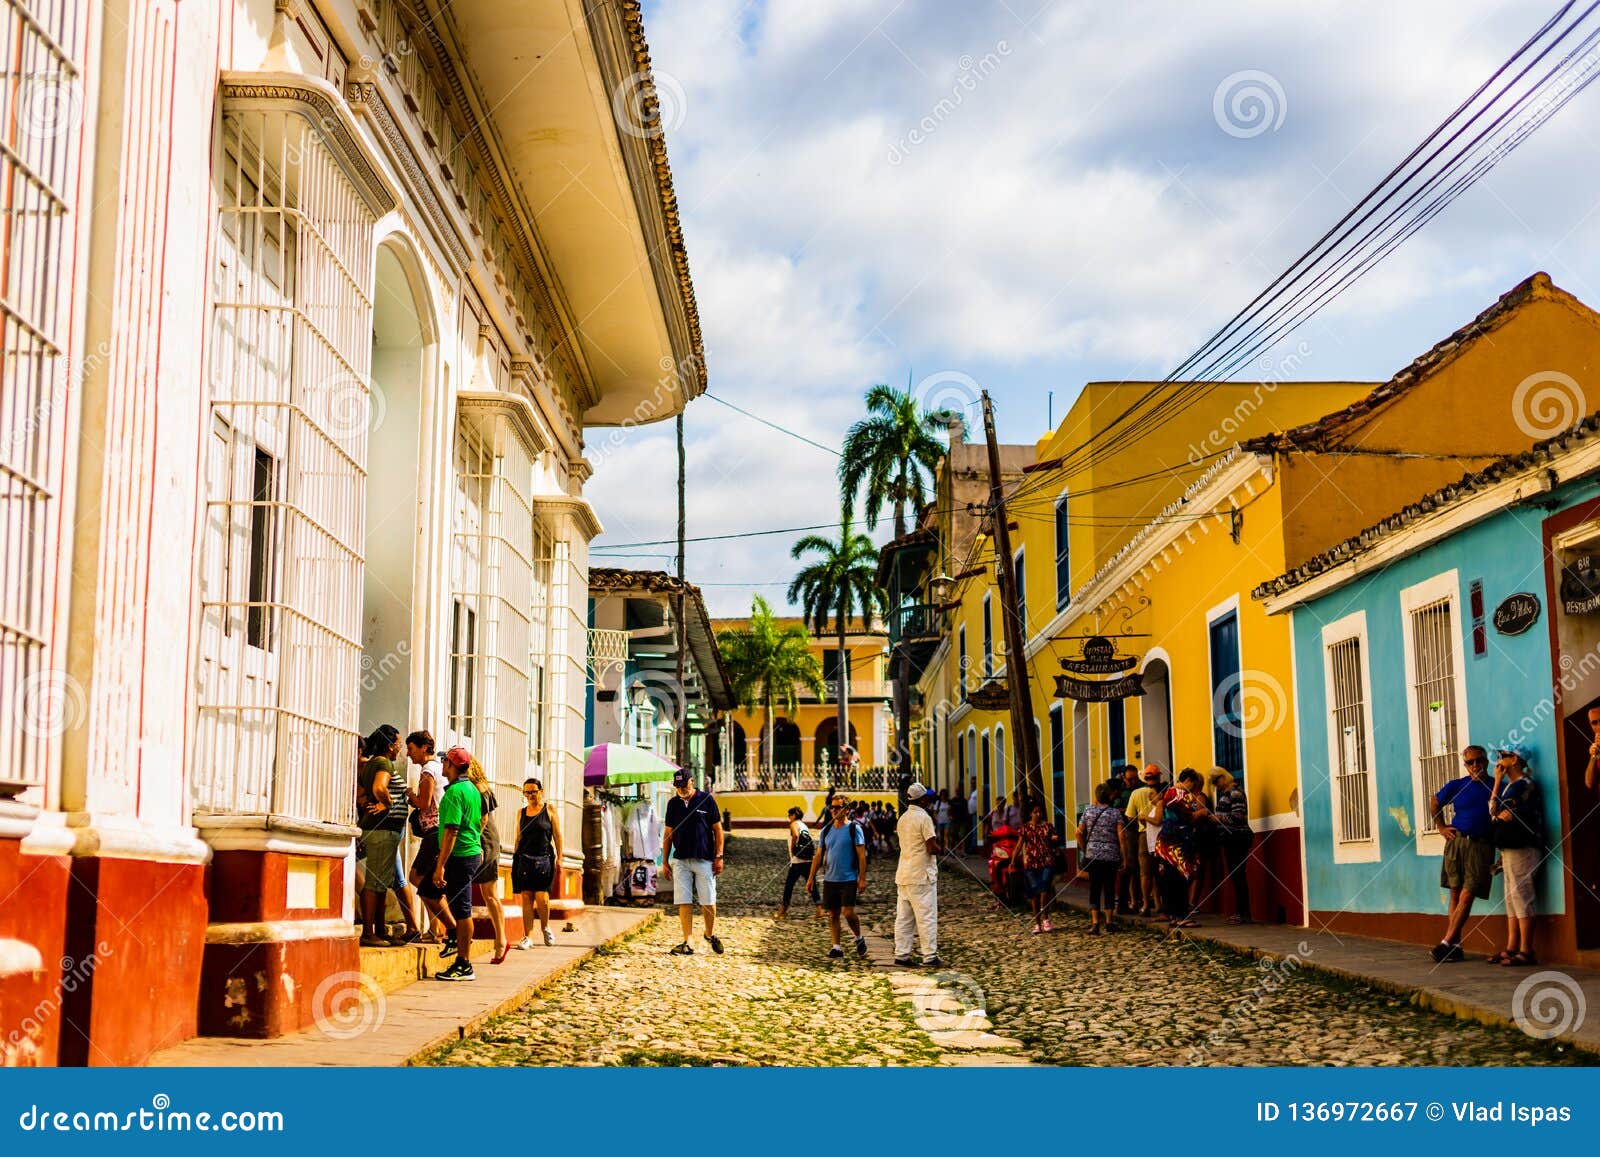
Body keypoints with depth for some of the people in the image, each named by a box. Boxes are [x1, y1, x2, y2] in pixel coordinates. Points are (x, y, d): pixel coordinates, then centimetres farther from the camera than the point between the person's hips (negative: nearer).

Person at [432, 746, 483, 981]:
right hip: (473, 853, 10)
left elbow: (451, 831, -20)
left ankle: (464, 967, -3)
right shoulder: (472, 789, 15)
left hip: (459, 856, -10)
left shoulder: (455, 791, -15)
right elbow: (481, 822, 22)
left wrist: (440, 866, -21)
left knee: (462, 910, -6)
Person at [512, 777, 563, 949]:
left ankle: (545, 927, 19)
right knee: (526, 897, -2)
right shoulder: (521, 812, 11)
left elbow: (557, 836, 3)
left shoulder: (549, 810, 4)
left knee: (542, 897, -7)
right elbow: (518, 837, 16)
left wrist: (559, 858, -3)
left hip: (544, 859, -2)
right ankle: (528, 936, 2)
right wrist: (515, 858, 12)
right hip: (524, 859, 2)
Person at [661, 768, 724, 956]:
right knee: (684, 903, -2)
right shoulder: (673, 803, 9)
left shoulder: (706, 799, -1)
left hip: (704, 859, -2)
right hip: (681, 861, 2)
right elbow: (668, 833, 14)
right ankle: (687, 942, 1)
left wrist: (718, 857, -3)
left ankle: (710, 934, 23)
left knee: (708, 902, 1)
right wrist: (665, 861, 10)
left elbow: (717, 829, 2)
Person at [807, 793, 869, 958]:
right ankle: (836, 947, 12)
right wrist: (811, 877, 8)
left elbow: (861, 855, -6)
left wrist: (862, 878, -13)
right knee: (832, 914, 5)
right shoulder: (826, 830, 10)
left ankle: (859, 938, 13)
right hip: (829, 879, 5)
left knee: (848, 912, -12)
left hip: (849, 879, -5)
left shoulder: (854, 828, -4)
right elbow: (818, 856, 13)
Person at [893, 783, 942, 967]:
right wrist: (938, 848, 4)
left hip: (903, 875, 8)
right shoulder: (924, 818, -12)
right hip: (922, 875, -8)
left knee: (903, 917, 8)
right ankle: (930, 956, -2)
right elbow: (932, 847, -17)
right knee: (927, 917, -3)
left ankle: (901, 955, 8)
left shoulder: (902, 819, 14)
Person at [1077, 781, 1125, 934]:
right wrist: (1124, 857, -2)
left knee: (1094, 888, 3)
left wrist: (1085, 849, 14)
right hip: (1111, 856, -1)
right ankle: (1108, 921, 14)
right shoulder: (1115, 812, -3)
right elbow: (1121, 836, -8)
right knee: (1109, 888, 9)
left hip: (1092, 855, 1)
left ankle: (1095, 922, -6)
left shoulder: (1088, 810, 3)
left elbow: (1079, 833, 2)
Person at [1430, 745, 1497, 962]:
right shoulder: (1456, 786, 9)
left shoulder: (1497, 787, 3)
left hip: (1481, 847, -2)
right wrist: (1441, 827, 17)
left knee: (1467, 896, -10)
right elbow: (1435, 802, 24)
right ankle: (1455, 946, 6)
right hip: (1456, 842, 3)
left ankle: (1447, 943, -10)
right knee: (1455, 895, 3)